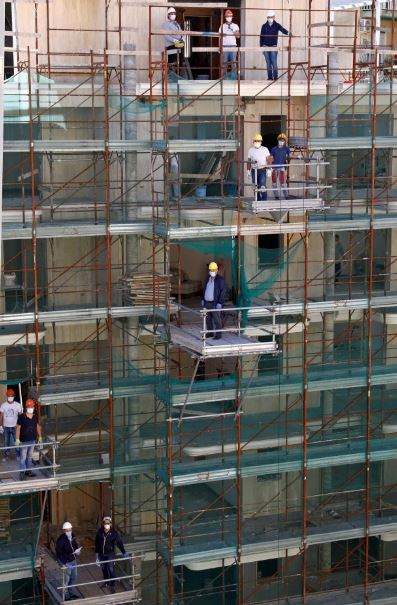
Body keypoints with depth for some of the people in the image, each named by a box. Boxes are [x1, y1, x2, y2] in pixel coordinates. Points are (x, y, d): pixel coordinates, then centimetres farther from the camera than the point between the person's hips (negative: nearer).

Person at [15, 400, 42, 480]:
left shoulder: (35, 417, 1)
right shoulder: (21, 417, -14)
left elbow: (38, 427, 14)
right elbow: (18, 428, -11)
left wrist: (40, 436, 15)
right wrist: (17, 439, -14)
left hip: (32, 440, 6)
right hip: (24, 441, -6)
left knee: (29, 456, 16)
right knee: (23, 457, -3)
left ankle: (28, 471, 26)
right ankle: (22, 472, 4)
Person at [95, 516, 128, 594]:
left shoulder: (114, 533, -13)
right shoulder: (99, 532, -5)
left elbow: (119, 543, -10)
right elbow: (97, 543, 7)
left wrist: (124, 552, -11)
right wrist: (97, 553, 12)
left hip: (110, 554, -3)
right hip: (102, 554, 4)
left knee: (111, 569, -8)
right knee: (104, 568, 15)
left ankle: (112, 585, 2)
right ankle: (106, 582, 36)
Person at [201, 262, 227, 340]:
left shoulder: (220, 279, -9)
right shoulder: (208, 279, 14)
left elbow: (223, 292, -12)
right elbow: (204, 289, 24)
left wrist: (220, 303, -17)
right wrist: (203, 300, 19)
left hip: (215, 303, -7)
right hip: (207, 303, 7)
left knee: (216, 319, -5)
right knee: (208, 319, 12)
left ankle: (218, 334, 0)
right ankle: (210, 333, 22)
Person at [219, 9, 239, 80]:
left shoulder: (235, 26, 11)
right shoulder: (222, 26, 10)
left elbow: (237, 36, 6)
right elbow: (220, 37, 10)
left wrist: (237, 34, -17)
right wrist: (220, 47, 1)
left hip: (233, 47, 0)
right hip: (224, 47, 0)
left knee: (233, 63, -5)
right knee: (224, 63, -1)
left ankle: (233, 78, -4)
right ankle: (225, 78, 4)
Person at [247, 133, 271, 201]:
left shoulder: (265, 149, 2)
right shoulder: (251, 150, 10)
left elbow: (268, 160, 1)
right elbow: (249, 162, 14)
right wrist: (249, 171, 11)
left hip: (262, 170, -3)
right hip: (254, 170, 3)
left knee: (262, 186, -14)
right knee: (256, 187, 6)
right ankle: (258, 201, 14)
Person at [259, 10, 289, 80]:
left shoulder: (277, 25, 3)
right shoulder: (264, 26, 7)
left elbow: (283, 30, -14)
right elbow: (261, 37, 10)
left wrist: (287, 33, -35)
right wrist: (261, 46, 4)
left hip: (273, 46, -2)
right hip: (265, 47, 2)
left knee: (274, 63, -8)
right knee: (268, 63, 4)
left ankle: (275, 76, -2)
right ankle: (269, 77, 9)